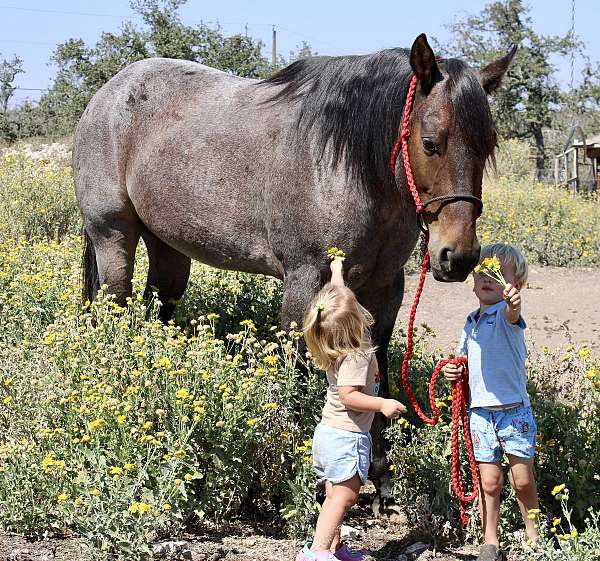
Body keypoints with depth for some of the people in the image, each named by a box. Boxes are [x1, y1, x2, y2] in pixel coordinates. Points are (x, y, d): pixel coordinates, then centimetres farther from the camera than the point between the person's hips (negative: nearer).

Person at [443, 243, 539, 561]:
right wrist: (453, 371, 4)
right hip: (480, 412, 5)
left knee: (523, 481, 1)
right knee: (489, 482, 7)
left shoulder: (506, 314, -10)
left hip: (514, 410, -5)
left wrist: (513, 303, -61)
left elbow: (511, 315, -37)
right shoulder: (472, 321, 11)